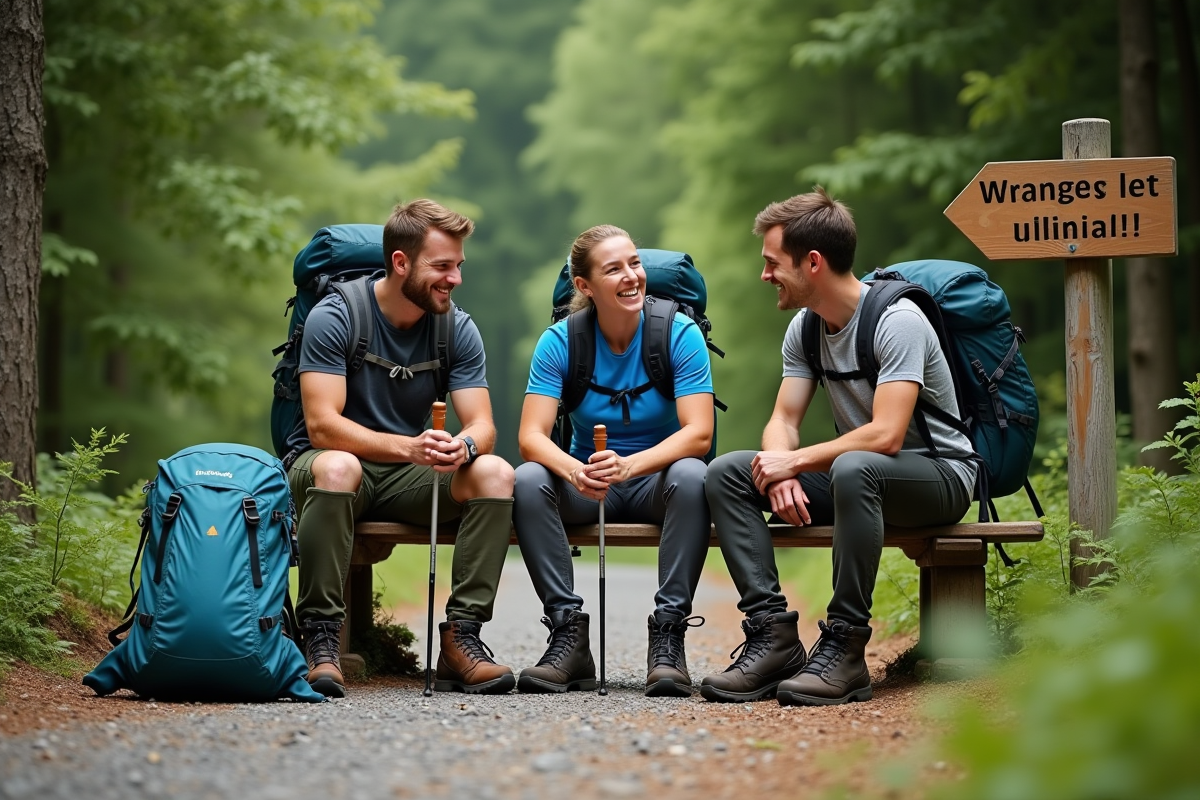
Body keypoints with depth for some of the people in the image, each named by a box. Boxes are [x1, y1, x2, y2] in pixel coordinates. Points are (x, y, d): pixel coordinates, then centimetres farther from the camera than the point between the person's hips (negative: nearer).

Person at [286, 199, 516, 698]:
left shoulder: (458, 329, -2)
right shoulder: (334, 317, -15)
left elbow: (482, 425, -7)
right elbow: (321, 425, -24)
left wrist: (463, 446, -34)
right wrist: (408, 447, -40)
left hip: (408, 474, 4)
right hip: (318, 464, -4)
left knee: (495, 473, -22)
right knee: (338, 467, -39)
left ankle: (460, 637, -22)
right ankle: (320, 642, -33)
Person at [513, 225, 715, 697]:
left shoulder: (680, 334, -12)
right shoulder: (560, 341, -8)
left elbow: (698, 433, -20)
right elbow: (531, 437, -16)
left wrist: (629, 464, -39)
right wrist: (575, 471, -39)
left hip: (656, 481, -1)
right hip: (586, 487, 1)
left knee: (691, 476, -35)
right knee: (528, 480, -28)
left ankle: (668, 635, -30)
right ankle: (569, 633, -25)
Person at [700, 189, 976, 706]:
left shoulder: (897, 320, -20)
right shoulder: (804, 328, 5)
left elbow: (885, 436, -29)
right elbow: (783, 420, 3)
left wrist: (795, 460, -22)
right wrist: (781, 478, -19)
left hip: (939, 474, -8)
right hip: (859, 477, 8)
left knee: (853, 468, -41)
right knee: (726, 473, -9)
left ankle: (844, 648, -35)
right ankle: (772, 632, -18)